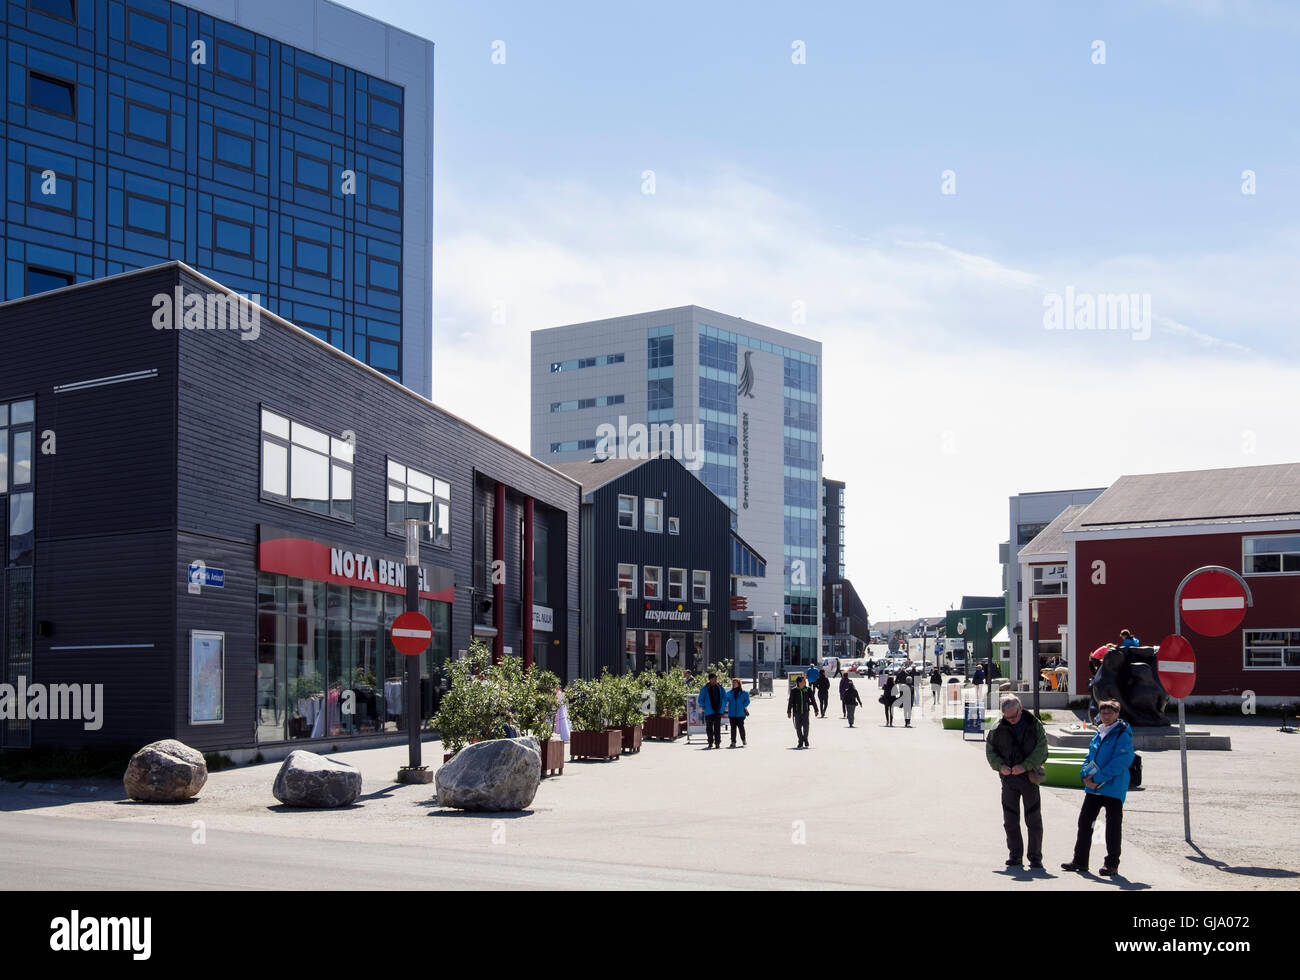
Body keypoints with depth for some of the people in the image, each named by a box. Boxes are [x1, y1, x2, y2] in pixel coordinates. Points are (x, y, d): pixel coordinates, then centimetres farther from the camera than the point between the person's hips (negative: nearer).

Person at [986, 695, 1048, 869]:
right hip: (1008, 778, 2)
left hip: (1029, 777, -2)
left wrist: (1025, 766, -19)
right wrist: (1000, 765, -10)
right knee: (1010, 820, 5)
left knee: (1034, 820, 0)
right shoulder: (999, 728, 4)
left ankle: (1035, 857, 7)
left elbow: (1042, 749, -7)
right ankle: (1015, 854, 16)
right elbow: (990, 750, 8)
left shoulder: (1034, 725, -2)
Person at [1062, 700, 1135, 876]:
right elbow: (1089, 758, 18)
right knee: (1084, 821, 8)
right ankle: (1080, 860, 15)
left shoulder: (1123, 736, -9)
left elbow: (1119, 763, -18)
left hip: (1113, 788, -7)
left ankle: (1112, 864, 9)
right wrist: (1086, 776, -3)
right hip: (1093, 788, 7)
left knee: (1113, 826, 1)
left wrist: (1097, 779, -18)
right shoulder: (1098, 736, 15)